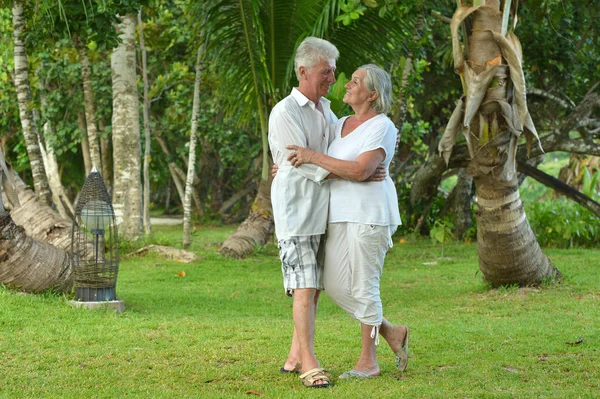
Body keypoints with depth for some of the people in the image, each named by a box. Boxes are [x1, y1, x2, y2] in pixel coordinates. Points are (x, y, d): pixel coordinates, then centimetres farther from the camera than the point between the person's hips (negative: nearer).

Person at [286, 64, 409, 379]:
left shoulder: (382, 128, -12)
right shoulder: (341, 125, 14)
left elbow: (360, 170, -23)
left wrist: (314, 157, -20)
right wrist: (291, 168, 8)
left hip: (370, 213, -8)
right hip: (341, 215, 9)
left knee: (363, 287, -4)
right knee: (336, 286, 5)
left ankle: (368, 361, 8)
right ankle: (392, 333, 20)